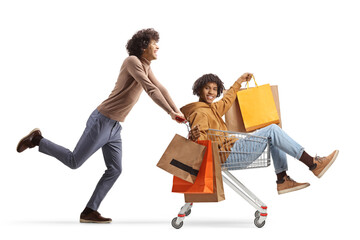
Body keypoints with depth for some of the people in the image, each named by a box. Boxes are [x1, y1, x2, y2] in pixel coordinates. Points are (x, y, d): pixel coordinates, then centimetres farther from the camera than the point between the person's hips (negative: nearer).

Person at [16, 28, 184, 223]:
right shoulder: (132, 61, -15)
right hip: (102, 121, -9)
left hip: (114, 127, 9)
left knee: (115, 170, 2)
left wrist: (178, 112, 8)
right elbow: (150, 89, -23)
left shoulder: (145, 67, 13)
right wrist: (170, 112, -23)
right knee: (74, 161, -4)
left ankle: (89, 212, 5)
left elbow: (160, 89, 15)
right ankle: (37, 140, 14)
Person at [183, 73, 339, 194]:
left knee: (272, 134, 12)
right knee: (272, 130, -14)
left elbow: (226, 102, 38)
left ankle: (282, 181, 4)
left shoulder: (212, 108, 19)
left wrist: (239, 82, 44)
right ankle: (314, 164, -14)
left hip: (232, 148, 11)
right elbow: (201, 139, -25)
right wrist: (194, 136, -47)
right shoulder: (200, 113, -13)